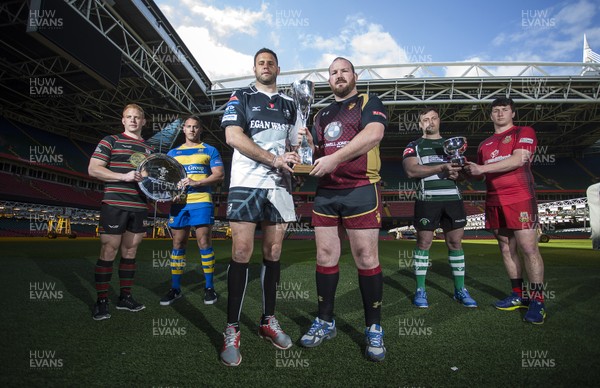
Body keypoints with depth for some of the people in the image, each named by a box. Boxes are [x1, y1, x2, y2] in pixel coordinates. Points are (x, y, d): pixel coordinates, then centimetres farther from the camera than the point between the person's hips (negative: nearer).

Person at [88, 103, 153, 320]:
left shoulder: (148, 149, 19)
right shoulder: (111, 141, 3)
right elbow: (93, 169, -5)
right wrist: (124, 176, -17)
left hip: (139, 207, 5)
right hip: (115, 205, -5)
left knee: (130, 252, 10)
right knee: (108, 252, -3)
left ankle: (125, 297, 20)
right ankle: (101, 301, 8)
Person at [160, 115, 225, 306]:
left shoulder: (210, 150, 10)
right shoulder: (173, 153, 20)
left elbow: (219, 175, -1)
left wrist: (196, 183, -14)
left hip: (201, 200, -3)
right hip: (178, 202, 3)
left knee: (204, 242, -5)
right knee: (178, 244, 4)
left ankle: (209, 287, 5)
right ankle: (175, 288, 13)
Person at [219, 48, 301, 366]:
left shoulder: (289, 104, 20)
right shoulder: (240, 97, 8)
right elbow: (233, 136, -7)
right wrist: (274, 159, -14)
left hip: (279, 186, 4)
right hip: (246, 183, -3)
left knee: (273, 253, 6)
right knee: (241, 253, -7)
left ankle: (268, 321, 19)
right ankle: (232, 330, 3)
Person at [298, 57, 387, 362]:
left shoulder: (369, 103, 5)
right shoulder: (322, 114, 22)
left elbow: (374, 133, -15)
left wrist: (334, 158, -23)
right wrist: (307, 142, 1)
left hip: (360, 190, -5)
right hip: (325, 192, 5)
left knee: (366, 258, -3)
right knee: (325, 256, 6)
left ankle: (374, 328, 11)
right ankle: (325, 322, 19)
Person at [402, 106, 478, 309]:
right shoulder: (414, 146, 7)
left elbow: (463, 169, 18)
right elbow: (412, 170, -11)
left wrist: (458, 173, -6)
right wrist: (442, 167, -20)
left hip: (453, 198, 4)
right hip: (427, 199, -3)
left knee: (455, 242, 6)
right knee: (424, 242, -1)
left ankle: (460, 290, 16)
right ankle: (420, 290, 8)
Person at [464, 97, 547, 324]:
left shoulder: (524, 133, 3)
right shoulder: (485, 144, 19)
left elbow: (518, 160, -13)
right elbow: (480, 174, 21)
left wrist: (482, 168, -15)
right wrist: (467, 169, 0)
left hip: (520, 199, -6)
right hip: (494, 201, 6)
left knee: (528, 247, -8)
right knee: (506, 248, 7)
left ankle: (537, 301, -1)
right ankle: (519, 295, 17)